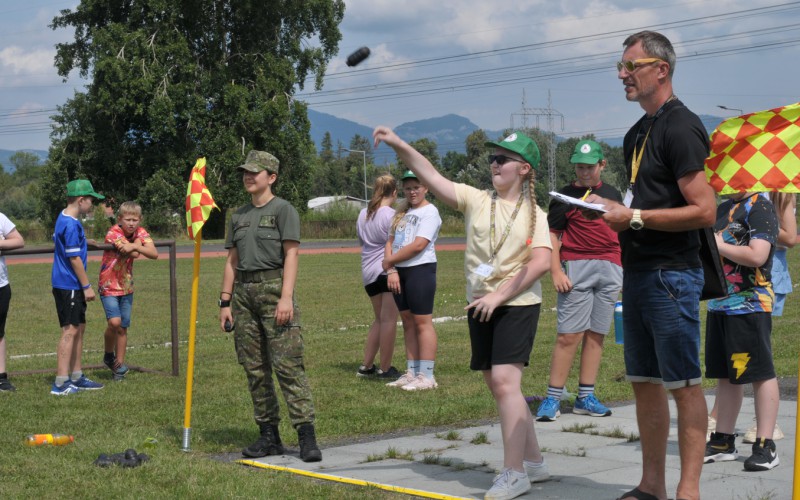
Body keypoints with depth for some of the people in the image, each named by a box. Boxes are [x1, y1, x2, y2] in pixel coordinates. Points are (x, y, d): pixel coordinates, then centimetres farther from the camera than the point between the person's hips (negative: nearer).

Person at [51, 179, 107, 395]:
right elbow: (74, 258, -20)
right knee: (70, 330, -8)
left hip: (72, 286, 10)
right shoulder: (71, 225, -20)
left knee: (79, 329, 15)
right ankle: (61, 383, -6)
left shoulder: (65, 219, 12)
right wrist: (87, 286, -15)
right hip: (69, 286, -10)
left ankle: (77, 377, 23)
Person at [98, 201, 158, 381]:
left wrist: (135, 246, -33)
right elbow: (134, 255, -28)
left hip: (126, 287, 5)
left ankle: (119, 364, 18)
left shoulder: (140, 232, -3)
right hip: (109, 286, -5)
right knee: (114, 322, -21)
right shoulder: (113, 233, -19)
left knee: (123, 328, 7)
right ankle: (109, 355, 4)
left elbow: (154, 254, -20)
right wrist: (137, 243, -12)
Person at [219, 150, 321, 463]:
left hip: (273, 287, -7)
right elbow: (232, 261, 18)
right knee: (254, 368, 6)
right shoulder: (239, 216, 18)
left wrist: (286, 297, -18)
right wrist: (225, 302, 11)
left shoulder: (283, 210, -1)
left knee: (287, 364, -12)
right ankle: (269, 435, 12)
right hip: (244, 292, 7)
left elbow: (291, 255, -8)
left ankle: (306, 434, -12)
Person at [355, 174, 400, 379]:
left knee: (380, 319, 17)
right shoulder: (391, 215, -10)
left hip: (368, 272, 8)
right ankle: (385, 369, -1)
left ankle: (367, 366, 19)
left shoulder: (363, 214, 13)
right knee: (389, 319, -3)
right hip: (387, 270, -8)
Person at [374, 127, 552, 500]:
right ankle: (533, 461, 25)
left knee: (504, 381, -17)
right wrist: (400, 146, -19)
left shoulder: (533, 214, -2)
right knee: (498, 385, 10)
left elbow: (541, 262, -14)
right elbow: (431, 176, -6)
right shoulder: (477, 200, 6)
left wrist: (499, 295, -19)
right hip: (480, 307, 5)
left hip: (517, 305, -5)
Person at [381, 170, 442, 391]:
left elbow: (418, 246, -17)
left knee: (422, 322, -7)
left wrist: (389, 261, -7)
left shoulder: (429, 211, -8)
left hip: (420, 271, -8)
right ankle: (411, 373, 15)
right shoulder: (402, 213, 17)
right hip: (399, 272, 8)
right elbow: (390, 242, 12)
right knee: (407, 322, 10)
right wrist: (392, 271, -3)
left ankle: (426, 376, -5)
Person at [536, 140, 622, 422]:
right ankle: (553, 399, -6)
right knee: (569, 335, -9)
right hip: (576, 267, -4)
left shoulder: (612, 194, 16)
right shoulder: (565, 196, 3)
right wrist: (555, 272, -13)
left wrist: (626, 271, 16)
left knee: (596, 334, 6)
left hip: (610, 270, 5)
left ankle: (586, 398, 11)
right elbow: (552, 236, -1)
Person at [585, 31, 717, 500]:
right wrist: (611, 207, 7)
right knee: (645, 382, 12)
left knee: (684, 384, -4)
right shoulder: (637, 133, 16)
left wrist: (634, 217, -17)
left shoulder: (681, 127, -12)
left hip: (671, 274, -9)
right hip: (637, 272, 9)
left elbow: (704, 211, -18)